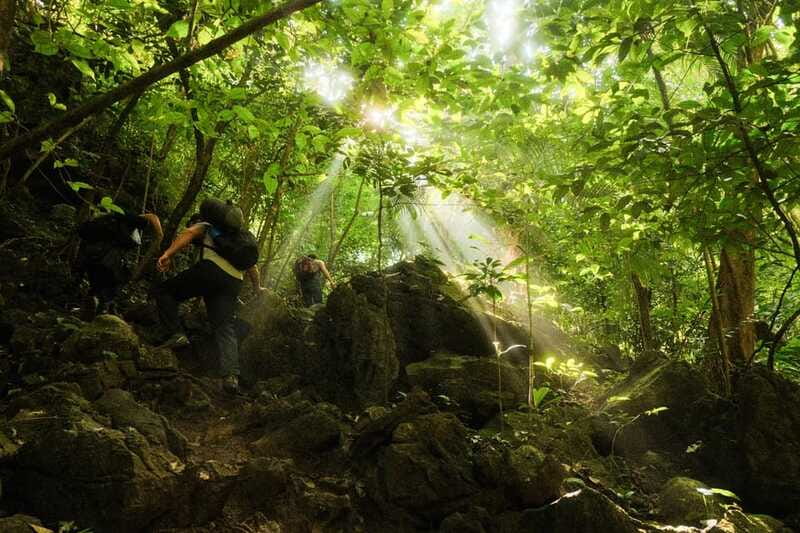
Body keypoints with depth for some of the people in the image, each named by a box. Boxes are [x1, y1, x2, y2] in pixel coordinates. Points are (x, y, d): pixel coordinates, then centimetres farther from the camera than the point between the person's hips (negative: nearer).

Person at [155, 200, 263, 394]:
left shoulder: (204, 226, 24)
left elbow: (188, 233, 0)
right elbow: (252, 266, 39)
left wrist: (168, 254, -13)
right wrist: (257, 287, 54)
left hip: (211, 268, -5)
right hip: (234, 281, 5)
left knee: (164, 291, 11)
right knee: (226, 328, 0)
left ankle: (176, 334, -8)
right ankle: (231, 374, -20)